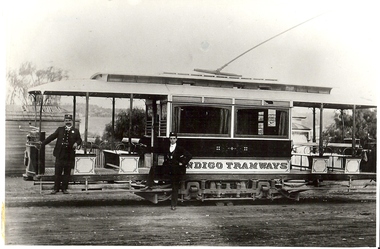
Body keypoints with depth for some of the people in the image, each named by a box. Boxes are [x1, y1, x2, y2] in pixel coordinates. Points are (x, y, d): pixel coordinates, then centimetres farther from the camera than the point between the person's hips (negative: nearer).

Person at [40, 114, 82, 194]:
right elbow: (52, 137, 9)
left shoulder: (75, 131, 9)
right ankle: (56, 188, 10)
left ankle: (64, 188, 13)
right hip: (60, 154, 0)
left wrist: (76, 143, -15)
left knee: (67, 173, 5)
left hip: (70, 155, 0)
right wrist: (42, 143, 3)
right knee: (57, 172, 1)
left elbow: (79, 139, 8)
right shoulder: (60, 129, 11)